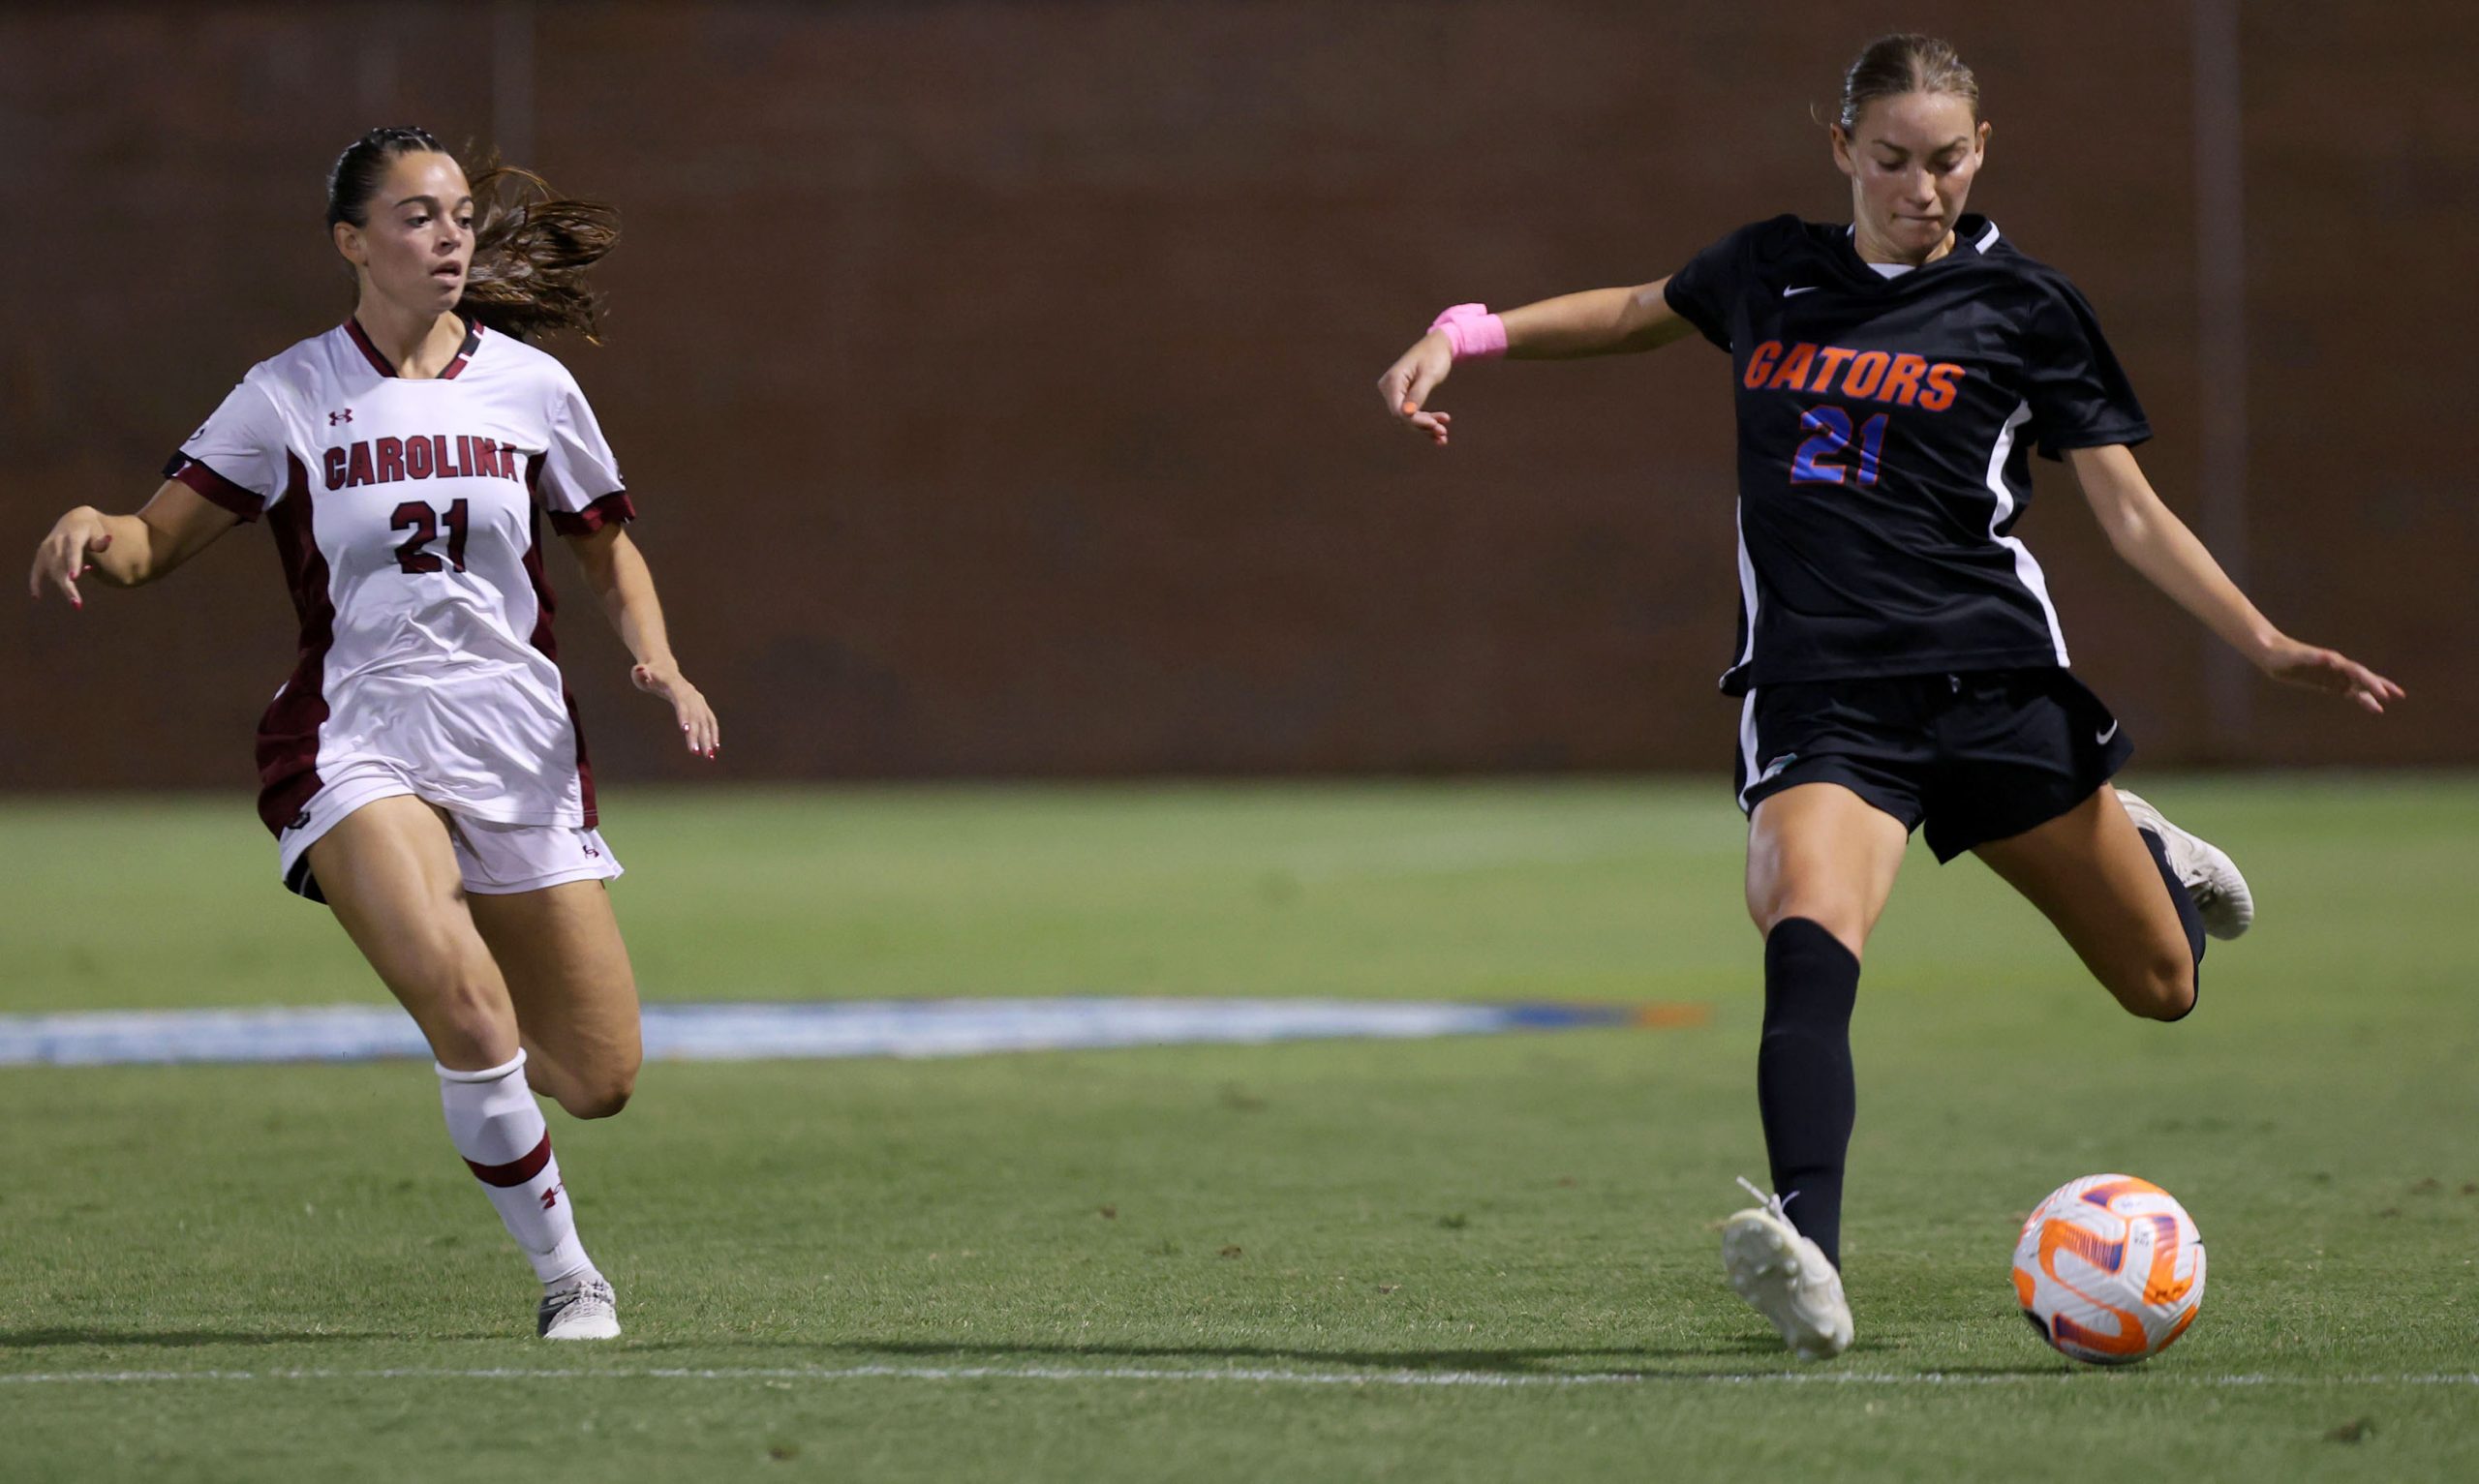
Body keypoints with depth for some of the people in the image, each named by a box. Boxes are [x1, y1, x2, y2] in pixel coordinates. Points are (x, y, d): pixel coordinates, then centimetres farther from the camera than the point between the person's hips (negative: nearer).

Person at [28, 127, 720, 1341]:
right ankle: (566, 1273, -7)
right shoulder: (289, 396, 1)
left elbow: (607, 548, 18)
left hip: (517, 737, 3)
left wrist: (656, 659, 0)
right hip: (355, 733, -3)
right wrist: (94, 534, -23)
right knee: (467, 1009, -28)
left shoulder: (530, 386, 6)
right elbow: (158, 538, 0)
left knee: (597, 1081, 0)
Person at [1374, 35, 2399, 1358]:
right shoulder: (1770, 272, 10)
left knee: (2163, 986, 9)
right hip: (1818, 694, 0)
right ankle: (1810, 1261, -45)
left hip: (1991, 681, 0)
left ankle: (2150, 856, 46)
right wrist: (1469, 335, 20)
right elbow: (1637, 312, 32)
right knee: (1807, 936, -30)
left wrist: (2264, 643, -7)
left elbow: (2129, 511, 4)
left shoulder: (2021, 305, 4)